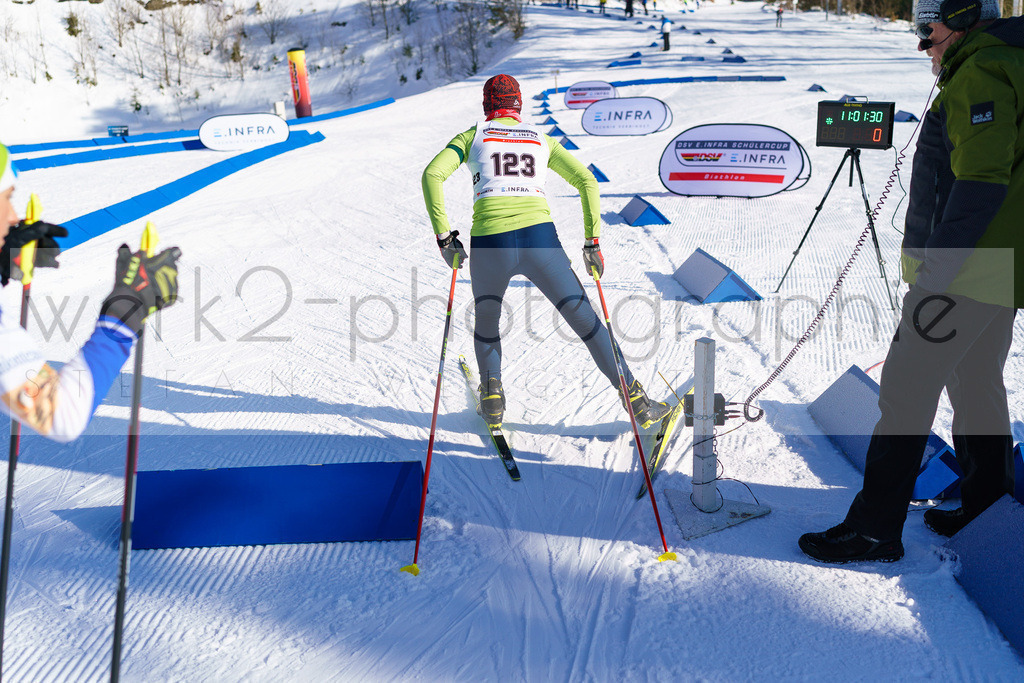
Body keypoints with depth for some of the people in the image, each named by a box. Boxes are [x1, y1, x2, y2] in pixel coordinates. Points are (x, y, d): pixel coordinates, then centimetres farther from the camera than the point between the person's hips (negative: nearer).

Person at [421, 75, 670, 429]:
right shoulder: (541, 140, 22)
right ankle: (636, 400, 10)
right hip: (540, 238, 1)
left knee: (486, 319, 29)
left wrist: (443, 236, 2)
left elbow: (433, 174, 1)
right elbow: (586, 181, 14)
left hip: (490, 244, 0)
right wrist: (593, 242, 15)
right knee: (585, 320, 11)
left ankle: (492, 399, 18)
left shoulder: (474, 136, 17)